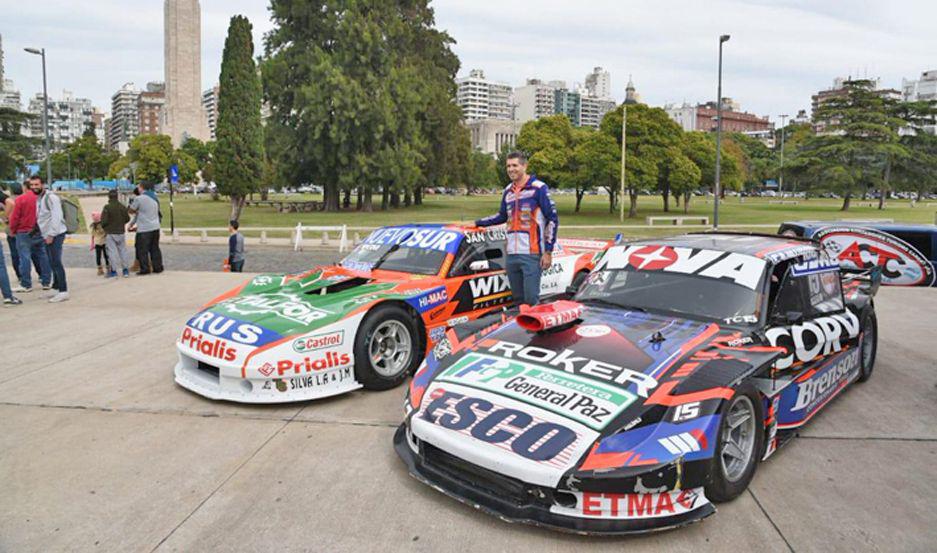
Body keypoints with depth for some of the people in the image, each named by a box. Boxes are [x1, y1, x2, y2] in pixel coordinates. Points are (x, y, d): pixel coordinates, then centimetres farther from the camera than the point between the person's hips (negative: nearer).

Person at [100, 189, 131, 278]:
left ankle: (113, 270, 0)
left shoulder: (107, 207, -13)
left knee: (112, 251, -1)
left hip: (110, 233, -4)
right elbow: (127, 219, 6)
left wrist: (102, 225, 6)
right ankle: (125, 269, 12)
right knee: (123, 250, 10)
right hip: (120, 232, 4)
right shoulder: (122, 207, 1)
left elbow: (104, 221, -16)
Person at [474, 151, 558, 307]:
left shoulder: (538, 188, -4)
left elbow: (553, 219, -5)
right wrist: (478, 223, 26)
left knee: (531, 299, -10)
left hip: (531, 254, -6)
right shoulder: (508, 190, 16)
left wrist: (548, 251, -10)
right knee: (517, 298, 10)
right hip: (511, 254, 6)